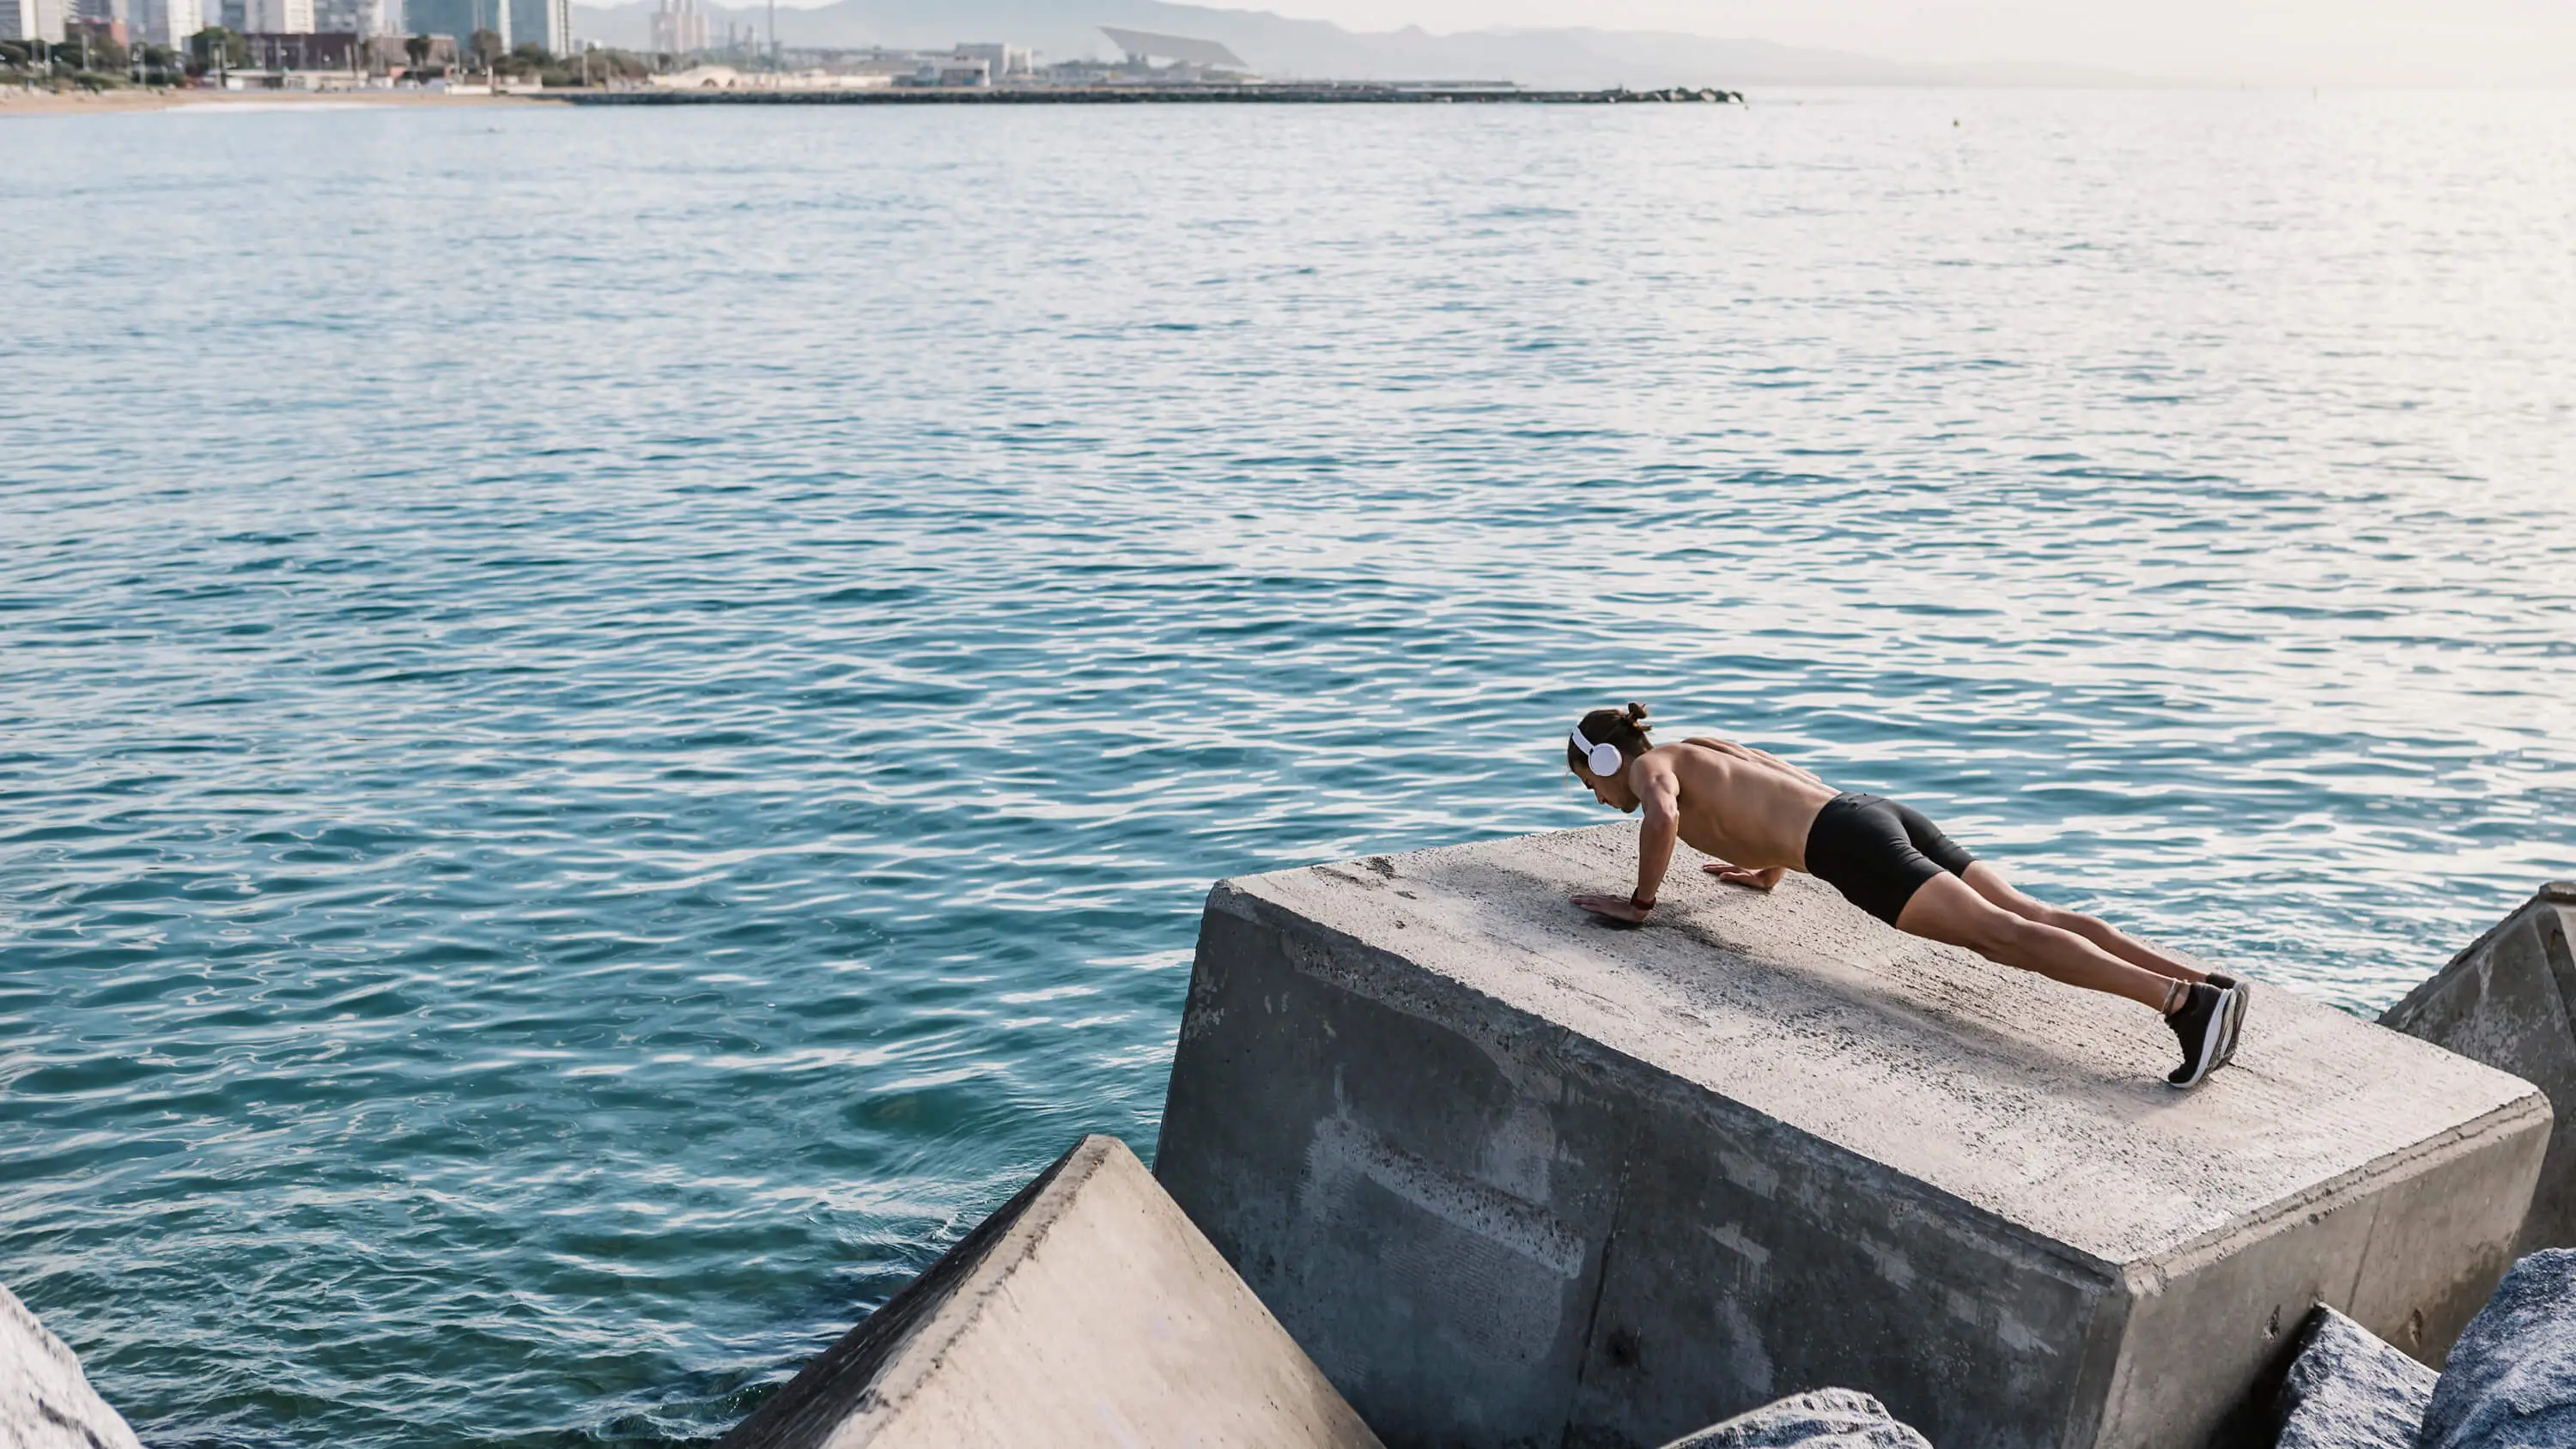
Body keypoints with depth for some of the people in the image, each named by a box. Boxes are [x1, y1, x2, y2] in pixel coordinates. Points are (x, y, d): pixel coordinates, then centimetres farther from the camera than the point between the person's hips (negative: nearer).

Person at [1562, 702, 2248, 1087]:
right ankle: (2206, 981, -20)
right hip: (1882, 812, 8)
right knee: (2031, 915, -6)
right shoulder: (1707, 752, 35)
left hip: (1850, 840, -8)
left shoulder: (1650, 765, 11)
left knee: (2001, 934, -21)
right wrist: (1769, 865, 51)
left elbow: (1662, 817, -15)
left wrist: (1639, 902, -1)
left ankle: (2183, 1000, -36)